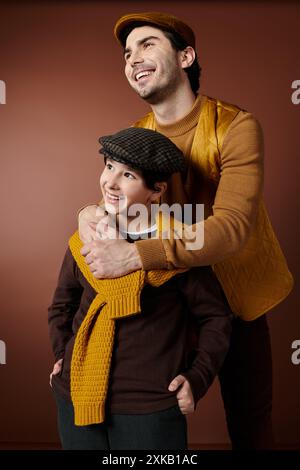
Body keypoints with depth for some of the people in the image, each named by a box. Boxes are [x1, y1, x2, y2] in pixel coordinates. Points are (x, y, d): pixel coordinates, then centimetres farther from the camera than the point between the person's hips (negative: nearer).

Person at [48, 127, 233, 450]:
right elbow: (62, 306, 17)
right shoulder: (85, 241, 0)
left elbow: (215, 316, -1)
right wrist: (62, 355, 7)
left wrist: (197, 378, -7)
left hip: (149, 408, -3)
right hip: (76, 398, 4)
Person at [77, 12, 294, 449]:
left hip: (235, 298, -3)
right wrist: (93, 214, -22)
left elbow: (233, 226, -32)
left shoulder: (236, 126, -19)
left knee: (249, 420, 14)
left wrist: (135, 256, -43)